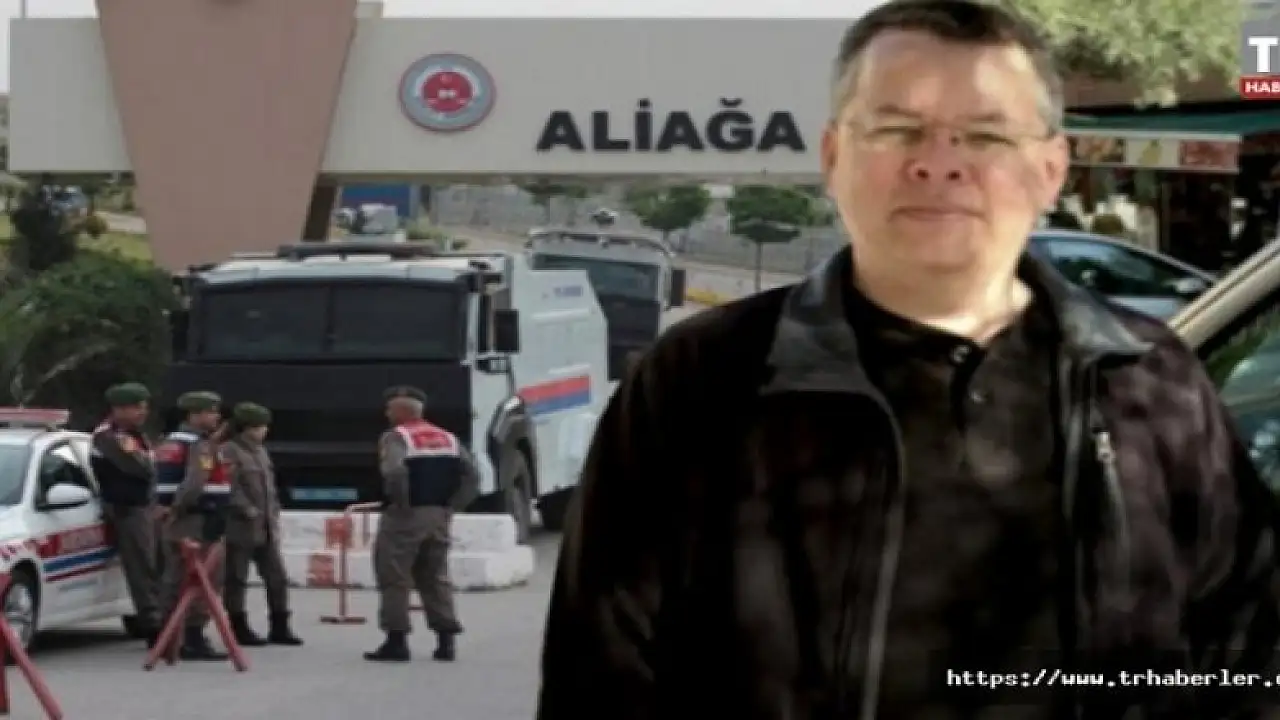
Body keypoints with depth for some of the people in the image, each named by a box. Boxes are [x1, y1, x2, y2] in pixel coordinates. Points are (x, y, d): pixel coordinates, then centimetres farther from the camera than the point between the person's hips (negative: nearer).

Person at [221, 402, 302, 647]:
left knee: (277, 578, 6)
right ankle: (240, 629, 4)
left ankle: (279, 628, 12)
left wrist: (273, 514, 12)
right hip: (240, 527, -8)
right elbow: (231, 489, -18)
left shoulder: (260, 451, 18)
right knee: (237, 579, -1)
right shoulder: (229, 452, -9)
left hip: (267, 528, 8)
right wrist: (249, 512, -19)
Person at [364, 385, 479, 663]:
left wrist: (400, 503, -15)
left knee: (394, 578, 1)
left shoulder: (396, 437, -8)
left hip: (404, 516, -7)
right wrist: (450, 505, 7)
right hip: (438, 516, 7)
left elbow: (394, 472, -27)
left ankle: (397, 640, -2)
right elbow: (472, 476, 7)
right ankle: (446, 640, 9)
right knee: (436, 577, 14)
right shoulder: (447, 438, 13)